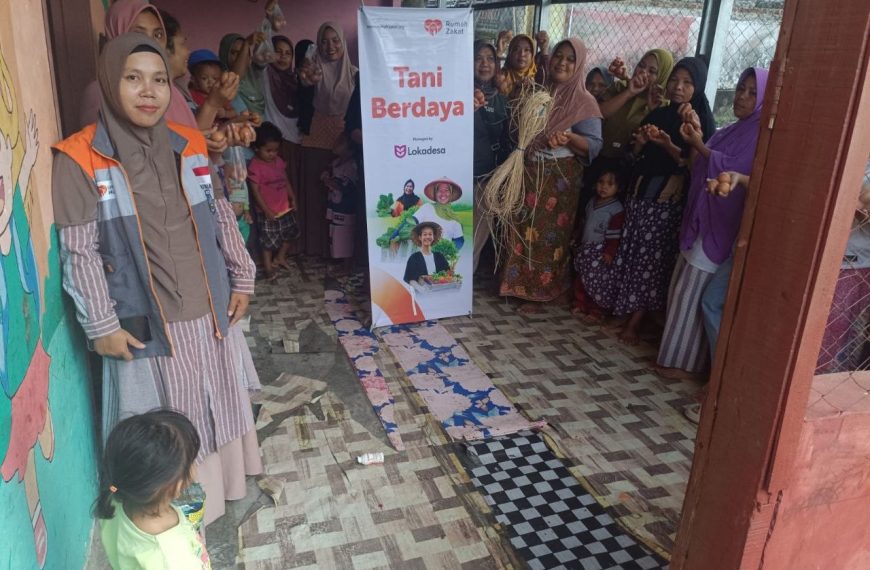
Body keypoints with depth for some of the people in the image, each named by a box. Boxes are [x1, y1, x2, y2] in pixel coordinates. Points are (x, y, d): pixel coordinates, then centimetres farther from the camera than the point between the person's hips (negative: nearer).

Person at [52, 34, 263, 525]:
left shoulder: (189, 146, 2)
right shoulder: (81, 160, -11)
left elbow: (222, 218, 9)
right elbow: (80, 251, -10)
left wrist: (242, 278, 9)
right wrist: (102, 325, -11)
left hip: (207, 310, 5)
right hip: (144, 320, -4)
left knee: (215, 404, 20)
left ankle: (222, 487, 43)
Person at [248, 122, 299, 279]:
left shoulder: (279, 161, 2)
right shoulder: (254, 166, -19)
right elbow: (255, 191, -19)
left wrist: (293, 198, 8)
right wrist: (266, 210, -19)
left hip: (285, 208, 7)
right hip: (267, 212, -7)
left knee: (289, 234, 19)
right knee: (268, 241, 4)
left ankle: (280, 257, 38)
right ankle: (268, 266, 21)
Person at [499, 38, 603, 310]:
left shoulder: (584, 102, -8)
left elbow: (594, 145, -13)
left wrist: (568, 138, -29)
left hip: (560, 180, -5)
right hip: (529, 173, 5)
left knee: (548, 234, 3)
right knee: (523, 230, 10)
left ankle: (538, 291, 16)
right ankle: (516, 282, 26)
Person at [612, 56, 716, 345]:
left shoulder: (701, 123, -3)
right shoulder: (657, 115, 13)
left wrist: (668, 145, -24)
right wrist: (640, 142, -5)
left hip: (669, 199, -5)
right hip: (641, 192, 5)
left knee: (652, 257, -3)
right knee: (631, 252, 6)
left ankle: (635, 321, 5)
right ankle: (625, 311, 17)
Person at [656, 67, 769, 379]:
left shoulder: (761, 136, -9)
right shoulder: (730, 131, 16)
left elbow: (736, 172, -21)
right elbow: (698, 168, 11)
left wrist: (700, 146, -20)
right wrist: (696, 138, -4)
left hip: (721, 225, -9)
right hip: (700, 217, 9)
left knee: (693, 292, -5)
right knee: (682, 287, 12)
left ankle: (685, 362, 6)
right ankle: (676, 348, 24)